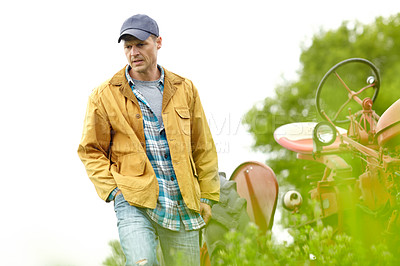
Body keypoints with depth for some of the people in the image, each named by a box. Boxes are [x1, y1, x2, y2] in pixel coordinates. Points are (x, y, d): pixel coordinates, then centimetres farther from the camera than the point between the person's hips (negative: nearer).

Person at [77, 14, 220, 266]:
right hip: (134, 201, -3)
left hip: (183, 201, 3)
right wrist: (112, 189, -5)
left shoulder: (185, 90, 11)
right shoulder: (105, 96, 3)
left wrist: (207, 196, 12)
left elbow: (203, 148, 15)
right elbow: (91, 151, 7)